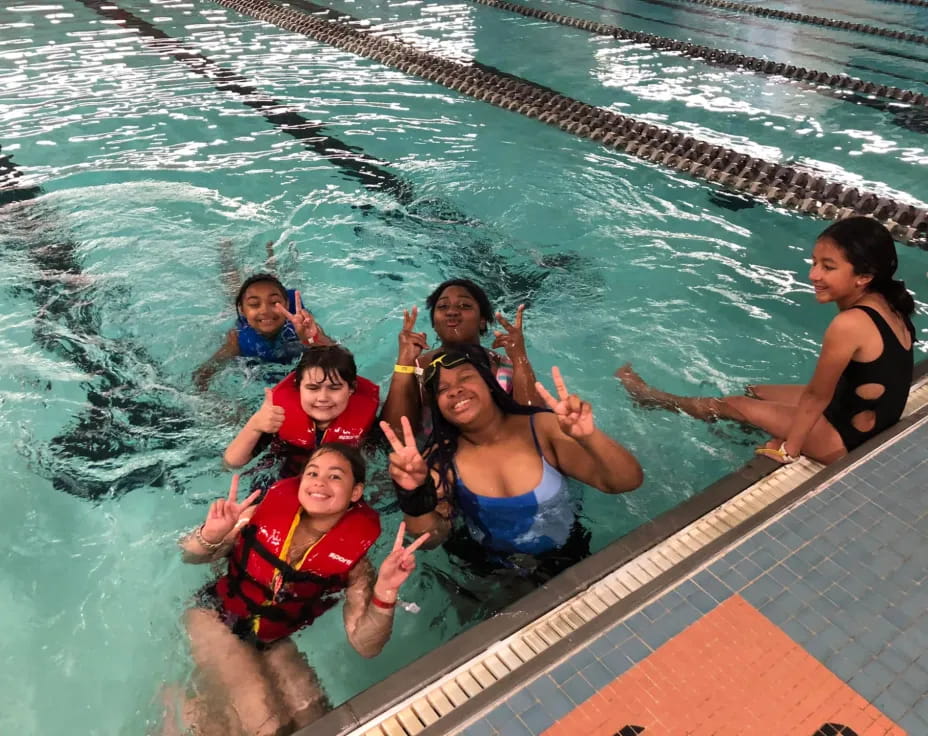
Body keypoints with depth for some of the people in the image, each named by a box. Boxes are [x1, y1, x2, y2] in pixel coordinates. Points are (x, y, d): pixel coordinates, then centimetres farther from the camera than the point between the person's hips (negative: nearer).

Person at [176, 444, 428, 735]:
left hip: (272, 643, 3)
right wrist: (211, 534, -31)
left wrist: (385, 592, -37)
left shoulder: (352, 560, -17)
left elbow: (365, 645, -19)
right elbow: (190, 557, -7)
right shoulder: (265, 513, -18)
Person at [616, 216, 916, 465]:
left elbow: (816, 396, -20)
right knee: (756, 392, 20)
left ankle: (650, 396, 26)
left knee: (731, 404, 7)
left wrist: (787, 451, -7)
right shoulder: (884, 305, -3)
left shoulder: (849, 324, -31)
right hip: (874, 421, 8)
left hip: (846, 437, -7)